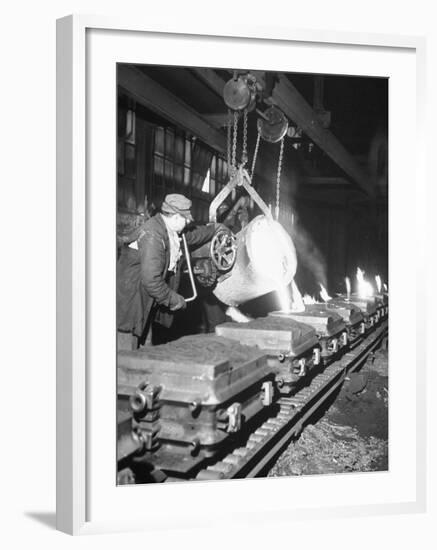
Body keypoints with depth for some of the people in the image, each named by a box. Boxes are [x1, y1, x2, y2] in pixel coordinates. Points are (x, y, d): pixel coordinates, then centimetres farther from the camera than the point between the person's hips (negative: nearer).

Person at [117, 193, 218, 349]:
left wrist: (214, 228, 37)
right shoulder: (152, 236, -26)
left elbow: (191, 236, 30)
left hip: (145, 303, 10)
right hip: (129, 300, -10)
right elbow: (151, 279, -29)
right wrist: (172, 299, -18)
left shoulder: (169, 231, 5)